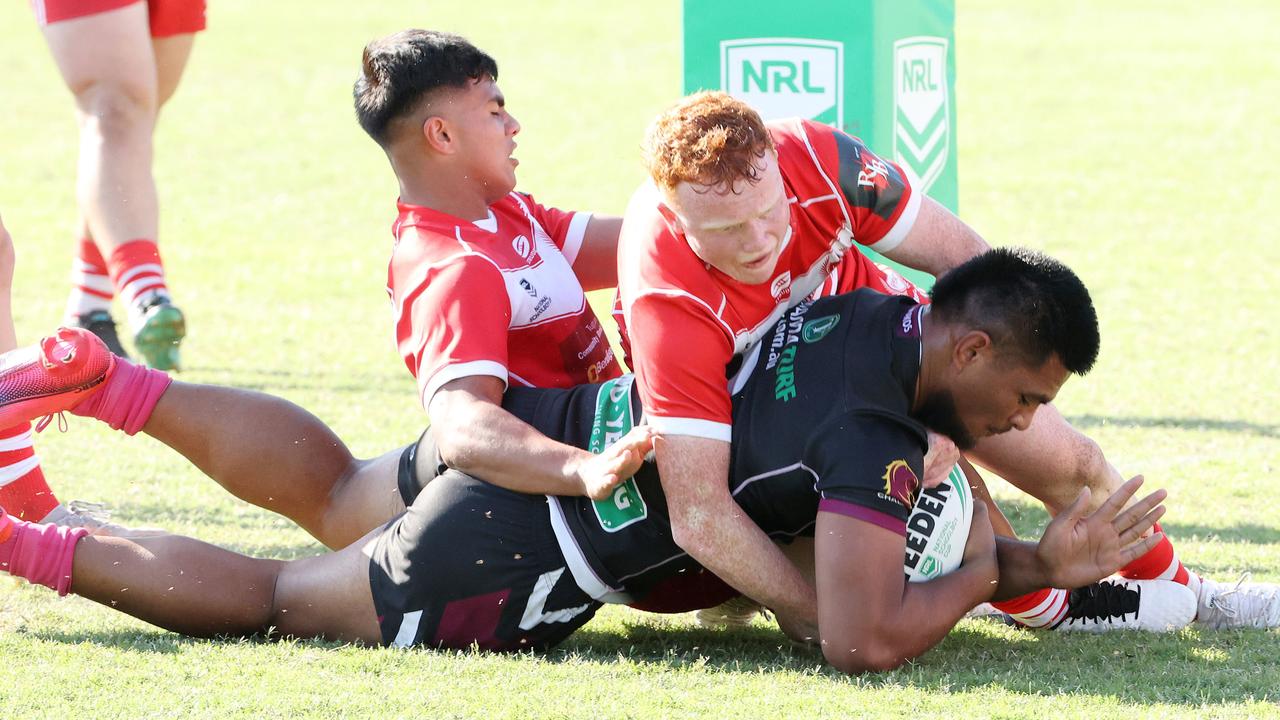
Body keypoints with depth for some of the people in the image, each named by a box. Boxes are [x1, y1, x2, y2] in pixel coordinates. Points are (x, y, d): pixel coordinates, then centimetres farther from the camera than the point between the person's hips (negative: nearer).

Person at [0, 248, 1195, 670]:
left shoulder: (884, 320, 1)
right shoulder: (873, 436, -25)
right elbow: (861, 639, -29)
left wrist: (1047, 561, 6)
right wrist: (984, 574, -13)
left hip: (529, 419, 9)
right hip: (521, 552, -9)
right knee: (267, 599, 6)